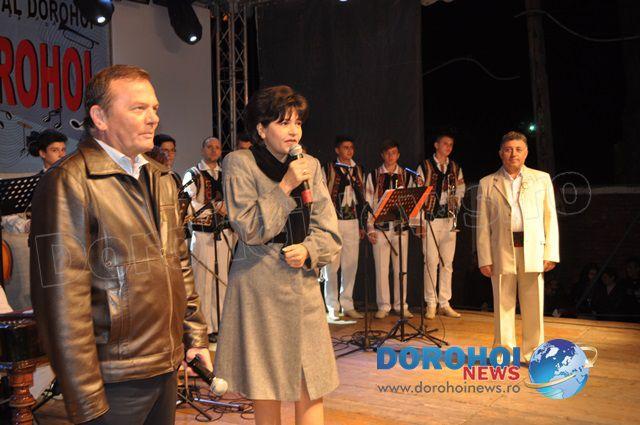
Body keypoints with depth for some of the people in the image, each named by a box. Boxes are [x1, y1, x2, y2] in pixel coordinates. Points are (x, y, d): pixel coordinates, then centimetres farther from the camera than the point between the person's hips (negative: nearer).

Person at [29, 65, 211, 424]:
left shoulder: (160, 178, 11)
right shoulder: (70, 182, -14)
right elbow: (63, 300, -18)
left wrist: (195, 335, 14)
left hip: (168, 367, 7)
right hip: (116, 380, -7)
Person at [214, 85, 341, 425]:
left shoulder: (310, 165, 11)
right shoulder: (240, 163, -2)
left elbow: (329, 230, 8)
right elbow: (248, 228, -11)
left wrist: (308, 250, -11)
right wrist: (285, 187, -12)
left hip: (303, 285, 4)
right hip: (259, 288, -4)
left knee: (311, 391, 4)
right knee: (265, 389, 5)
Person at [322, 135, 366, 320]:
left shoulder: (357, 170, 15)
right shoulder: (329, 169, 0)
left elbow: (361, 198, 17)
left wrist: (362, 225, 14)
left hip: (353, 222, 5)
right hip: (333, 221, -5)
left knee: (351, 265, 6)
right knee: (332, 265, -3)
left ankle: (347, 305, 15)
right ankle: (332, 308, 5)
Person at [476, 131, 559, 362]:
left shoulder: (542, 179, 10)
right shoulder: (487, 184, 8)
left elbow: (550, 218, 7)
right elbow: (483, 225, 5)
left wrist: (551, 253, 0)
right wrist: (484, 259, -2)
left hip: (533, 250, 1)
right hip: (501, 251, 0)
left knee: (533, 305, 4)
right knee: (503, 304, 5)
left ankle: (532, 353, 16)